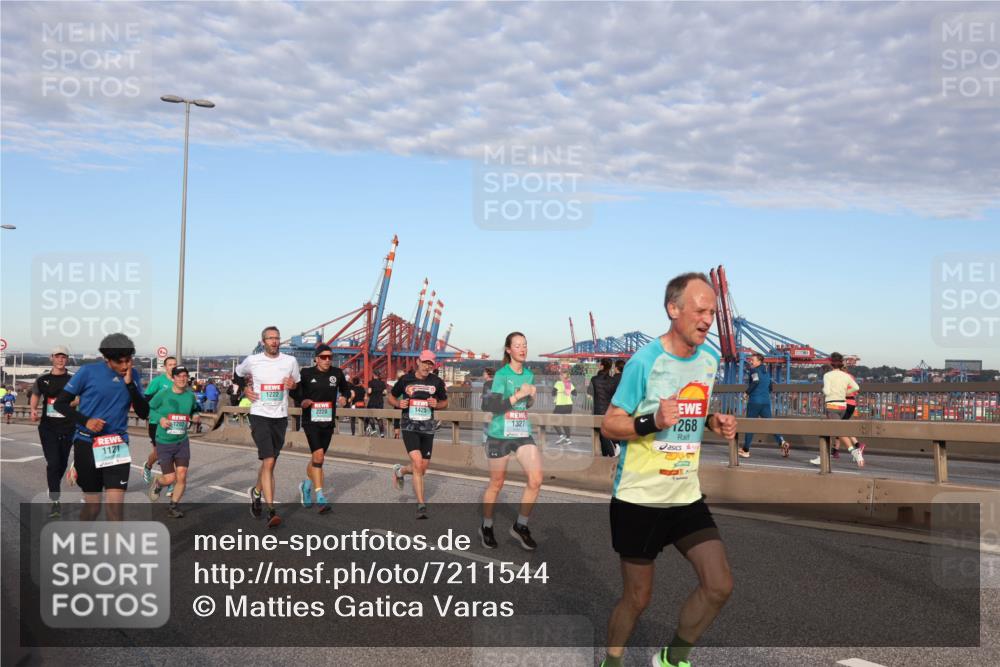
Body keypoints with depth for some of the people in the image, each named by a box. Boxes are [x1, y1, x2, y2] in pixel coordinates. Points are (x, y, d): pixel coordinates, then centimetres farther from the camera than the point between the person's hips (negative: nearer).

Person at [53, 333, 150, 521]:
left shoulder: (133, 375, 2)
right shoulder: (89, 371, -8)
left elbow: (144, 413, -3)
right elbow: (60, 403, -2)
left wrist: (130, 384, -14)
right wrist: (85, 421, -18)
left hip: (118, 445, 2)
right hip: (87, 444, -2)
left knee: (115, 504, -8)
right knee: (93, 505, 9)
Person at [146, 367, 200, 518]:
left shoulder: (190, 395, 0)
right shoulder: (163, 395, -11)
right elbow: (148, 408, 1)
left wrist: (195, 416, -4)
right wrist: (160, 419, -15)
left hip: (182, 442, 3)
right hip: (164, 443, -3)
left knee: (181, 476, -4)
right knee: (170, 478, -2)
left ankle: (173, 506, 16)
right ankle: (157, 483, 35)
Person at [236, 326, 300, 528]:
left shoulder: (290, 361, 2)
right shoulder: (252, 361, -2)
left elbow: (298, 386, 16)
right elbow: (238, 374, 19)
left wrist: (292, 385, -7)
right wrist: (245, 389, 1)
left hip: (280, 417, 3)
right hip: (260, 415, -3)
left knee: (269, 463, 15)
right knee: (269, 461, -15)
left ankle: (256, 492, 44)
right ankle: (271, 511, -15)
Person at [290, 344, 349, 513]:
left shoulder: (337, 373, 3)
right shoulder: (306, 373, -6)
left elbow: (345, 388, 18)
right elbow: (294, 390, 6)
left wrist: (344, 397, -3)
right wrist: (301, 401, -13)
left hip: (328, 422, 4)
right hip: (311, 421, -4)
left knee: (317, 457, 15)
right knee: (318, 455, -17)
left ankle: (306, 485, 42)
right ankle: (320, 498, -15)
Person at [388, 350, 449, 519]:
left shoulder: (437, 382, 3)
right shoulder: (405, 380, -1)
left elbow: (445, 402, 15)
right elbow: (391, 397, 11)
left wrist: (436, 404, -7)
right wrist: (398, 404, -10)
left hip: (427, 428, 3)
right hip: (409, 427, -3)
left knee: (422, 470, 7)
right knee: (417, 463, -20)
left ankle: (400, 471, 41)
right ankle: (421, 505, -11)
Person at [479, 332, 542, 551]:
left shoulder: (529, 375, 6)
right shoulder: (502, 374, -12)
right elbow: (489, 406, -20)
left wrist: (531, 397, -2)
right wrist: (518, 395, -24)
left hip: (523, 434, 5)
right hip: (500, 436, -5)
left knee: (536, 479, -9)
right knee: (496, 483, 8)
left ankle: (520, 526, 9)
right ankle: (486, 527, 29)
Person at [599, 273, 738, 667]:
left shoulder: (710, 357, 3)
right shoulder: (644, 361, -17)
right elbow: (609, 425, -12)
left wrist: (716, 423, -2)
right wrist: (651, 421, -29)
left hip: (686, 496, 6)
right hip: (639, 498, -6)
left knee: (719, 585, 1)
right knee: (637, 598, 6)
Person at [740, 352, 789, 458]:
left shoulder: (754, 370, -5)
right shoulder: (766, 372, 18)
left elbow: (756, 381, -23)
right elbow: (771, 388, 22)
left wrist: (748, 392, -11)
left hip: (754, 401, -6)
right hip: (766, 401, 6)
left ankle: (745, 450, 8)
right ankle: (782, 442, -17)